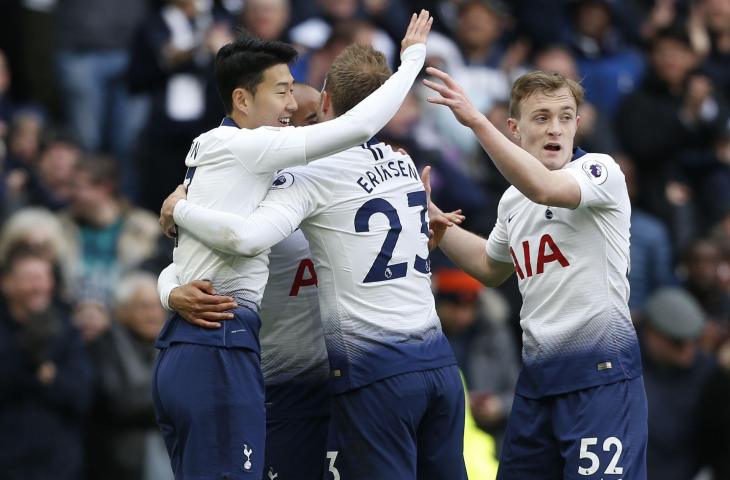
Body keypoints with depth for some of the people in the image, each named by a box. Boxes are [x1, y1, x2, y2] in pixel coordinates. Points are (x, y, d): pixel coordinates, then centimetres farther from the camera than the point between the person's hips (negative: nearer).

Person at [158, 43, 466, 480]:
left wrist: (180, 209, -5)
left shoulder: (312, 176, -7)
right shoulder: (405, 165, 14)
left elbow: (247, 238, -22)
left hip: (375, 373, -6)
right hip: (438, 359, 6)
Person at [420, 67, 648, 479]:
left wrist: (476, 121, -34)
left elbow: (544, 188, -30)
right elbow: (491, 268, 33)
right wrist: (429, 213, 25)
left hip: (602, 372, -7)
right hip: (537, 375, 7)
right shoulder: (512, 200, 14)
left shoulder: (600, 170, -8)